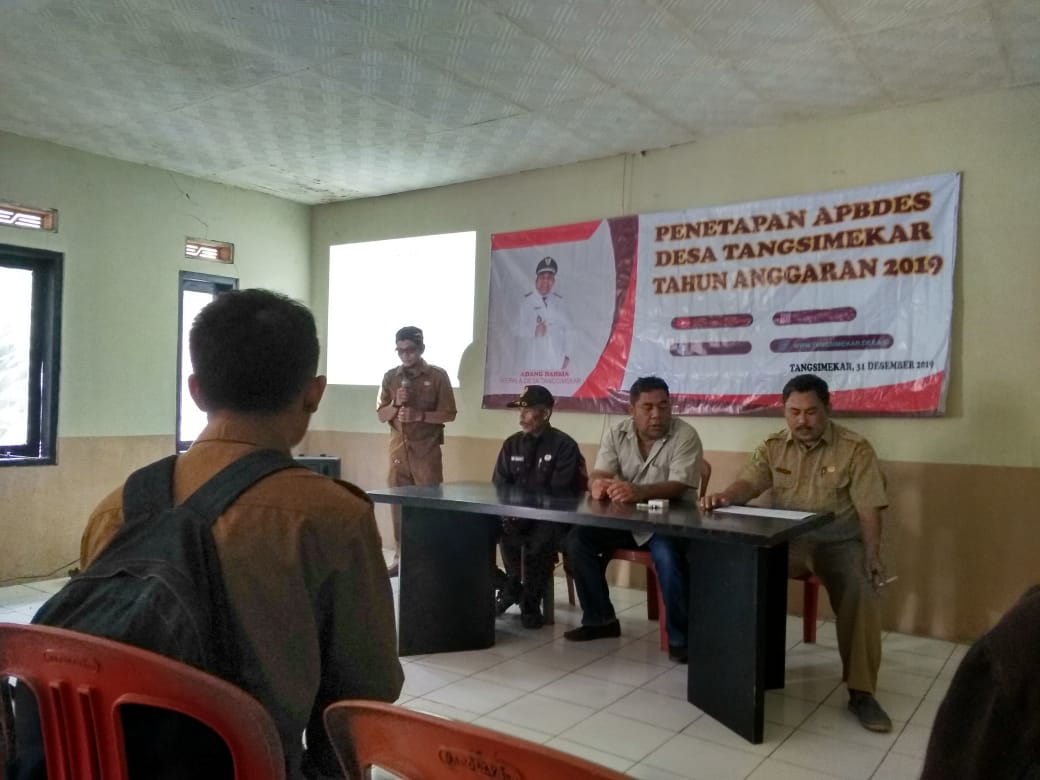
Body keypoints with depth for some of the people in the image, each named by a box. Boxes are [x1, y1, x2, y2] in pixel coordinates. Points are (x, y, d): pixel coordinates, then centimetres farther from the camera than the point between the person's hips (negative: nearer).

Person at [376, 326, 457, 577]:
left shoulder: (437, 376, -1)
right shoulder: (390, 377, 8)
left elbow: (449, 414, -4)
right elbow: (381, 414, 9)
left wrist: (419, 415, -16)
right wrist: (397, 405, -11)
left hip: (426, 448, -3)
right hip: (398, 448, 3)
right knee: (397, 502, 5)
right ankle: (400, 557, 14)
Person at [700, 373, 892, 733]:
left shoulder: (855, 449, -5)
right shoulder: (773, 447, 6)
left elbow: (869, 509, -7)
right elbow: (748, 484, -5)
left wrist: (872, 555, -21)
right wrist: (724, 496, -29)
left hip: (839, 541, -2)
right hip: (786, 539, 2)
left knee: (863, 590, -30)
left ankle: (861, 692, -17)